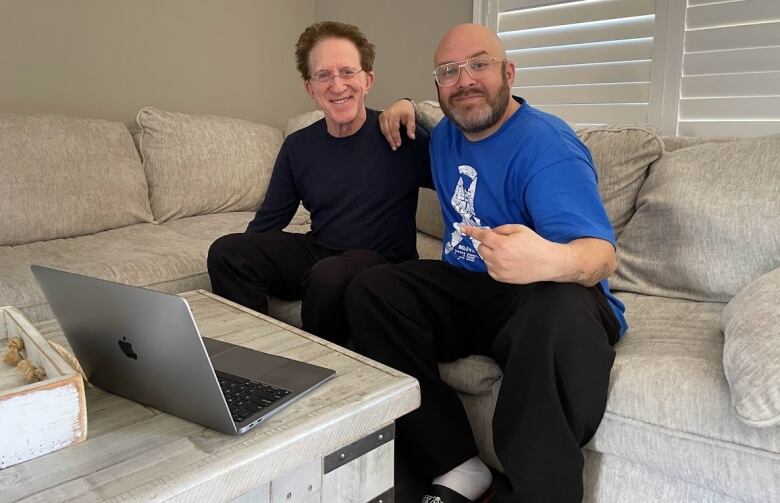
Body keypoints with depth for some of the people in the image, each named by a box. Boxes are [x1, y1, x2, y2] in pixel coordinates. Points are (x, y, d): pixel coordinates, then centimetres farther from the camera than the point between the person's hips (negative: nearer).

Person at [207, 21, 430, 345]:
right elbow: (268, 221, 8)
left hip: (384, 263, -4)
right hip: (318, 251, 5)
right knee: (226, 251, -13)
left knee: (328, 276, -36)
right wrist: (242, 257, -5)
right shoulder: (297, 147, 5)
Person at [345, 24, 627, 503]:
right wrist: (407, 107, 15)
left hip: (547, 297, -6)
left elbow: (602, 253, -27)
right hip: (467, 291, 7)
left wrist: (551, 260, -52)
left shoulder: (546, 145, -15)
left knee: (561, 314, -40)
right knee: (371, 289, -16)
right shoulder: (445, 135, 9)